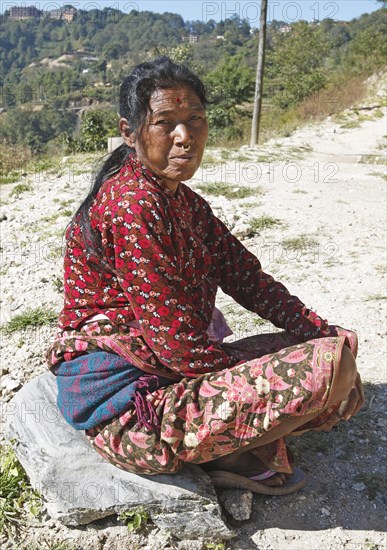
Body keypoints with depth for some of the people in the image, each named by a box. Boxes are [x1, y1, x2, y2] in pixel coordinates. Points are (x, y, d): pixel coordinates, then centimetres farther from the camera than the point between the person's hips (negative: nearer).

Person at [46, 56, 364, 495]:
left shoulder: (186, 204, 11)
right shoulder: (131, 202, -21)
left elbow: (248, 279, 9)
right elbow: (177, 342, -23)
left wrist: (326, 335, -1)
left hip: (169, 373, 10)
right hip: (126, 405, -9)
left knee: (335, 348, 12)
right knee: (327, 368, -22)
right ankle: (226, 453, -1)